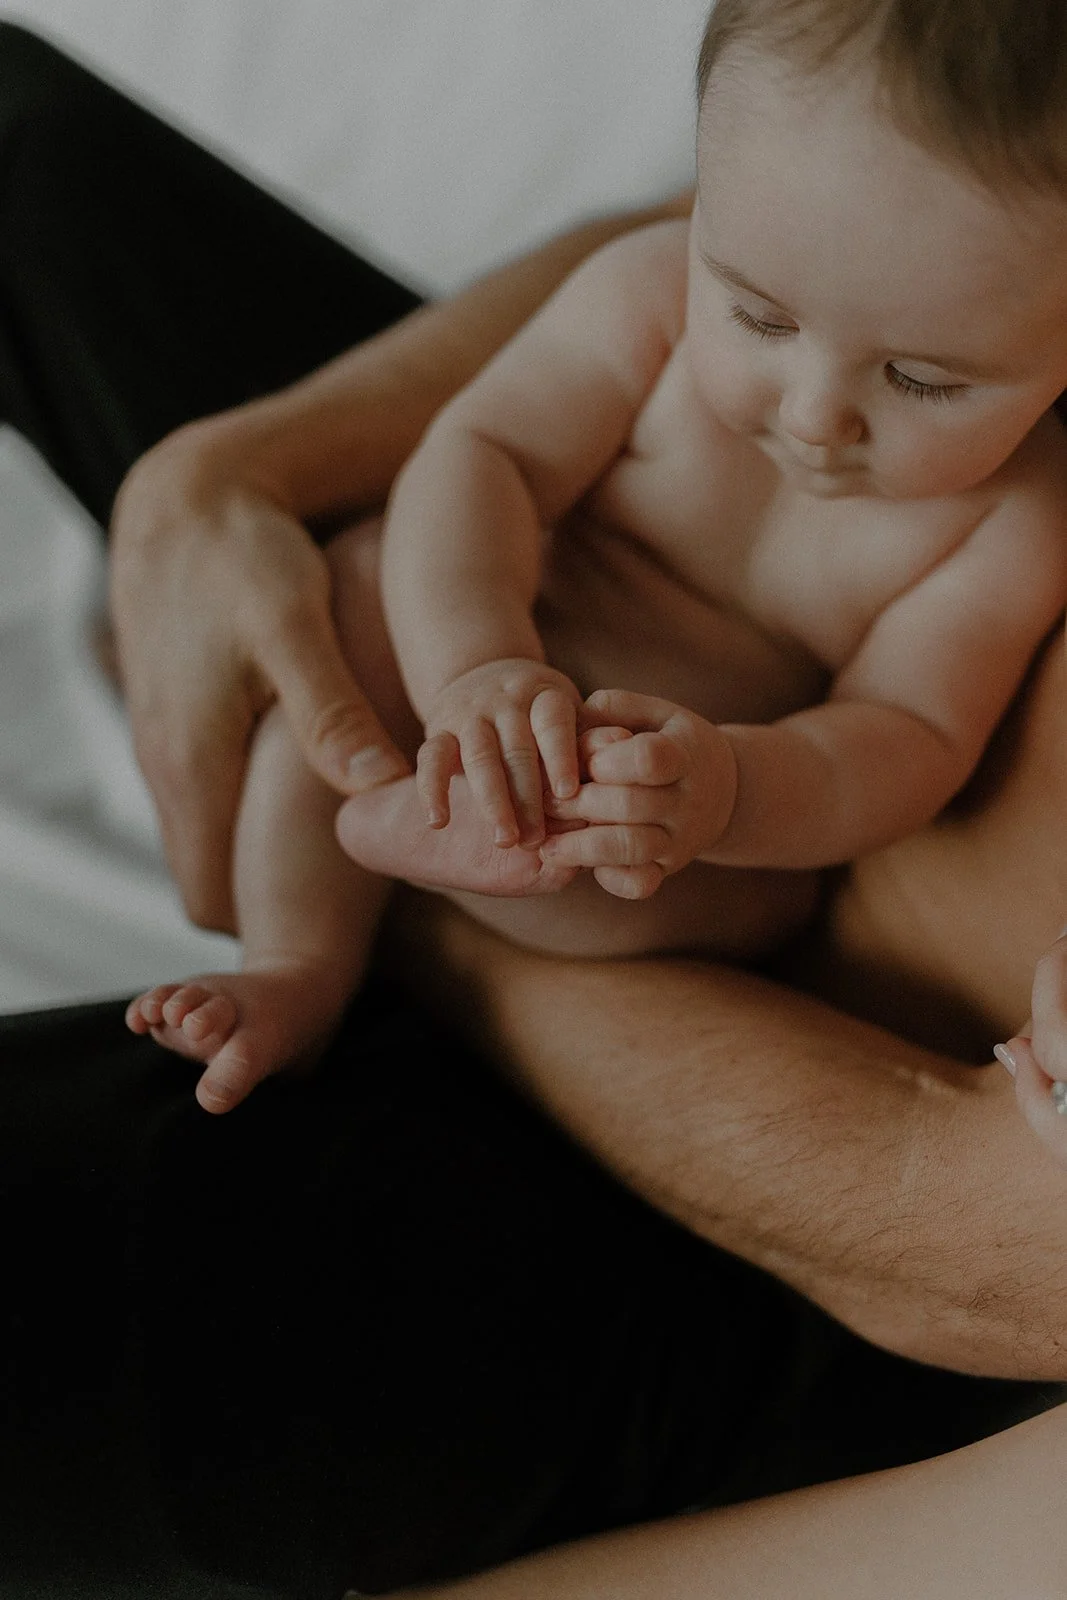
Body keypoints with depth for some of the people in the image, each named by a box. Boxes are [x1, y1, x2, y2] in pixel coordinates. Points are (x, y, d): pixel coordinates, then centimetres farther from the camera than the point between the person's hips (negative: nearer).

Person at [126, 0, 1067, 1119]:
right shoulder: (652, 294, -24)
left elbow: (909, 742, -28)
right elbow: (482, 453, -28)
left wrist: (730, 789, -51)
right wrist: (474, 664, -49)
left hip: (770, 781, -1)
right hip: (507, 639, 1)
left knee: (744, 891, -32)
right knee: (362, 579, -25)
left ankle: (393, 825, -25)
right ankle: (298, 971, -17)